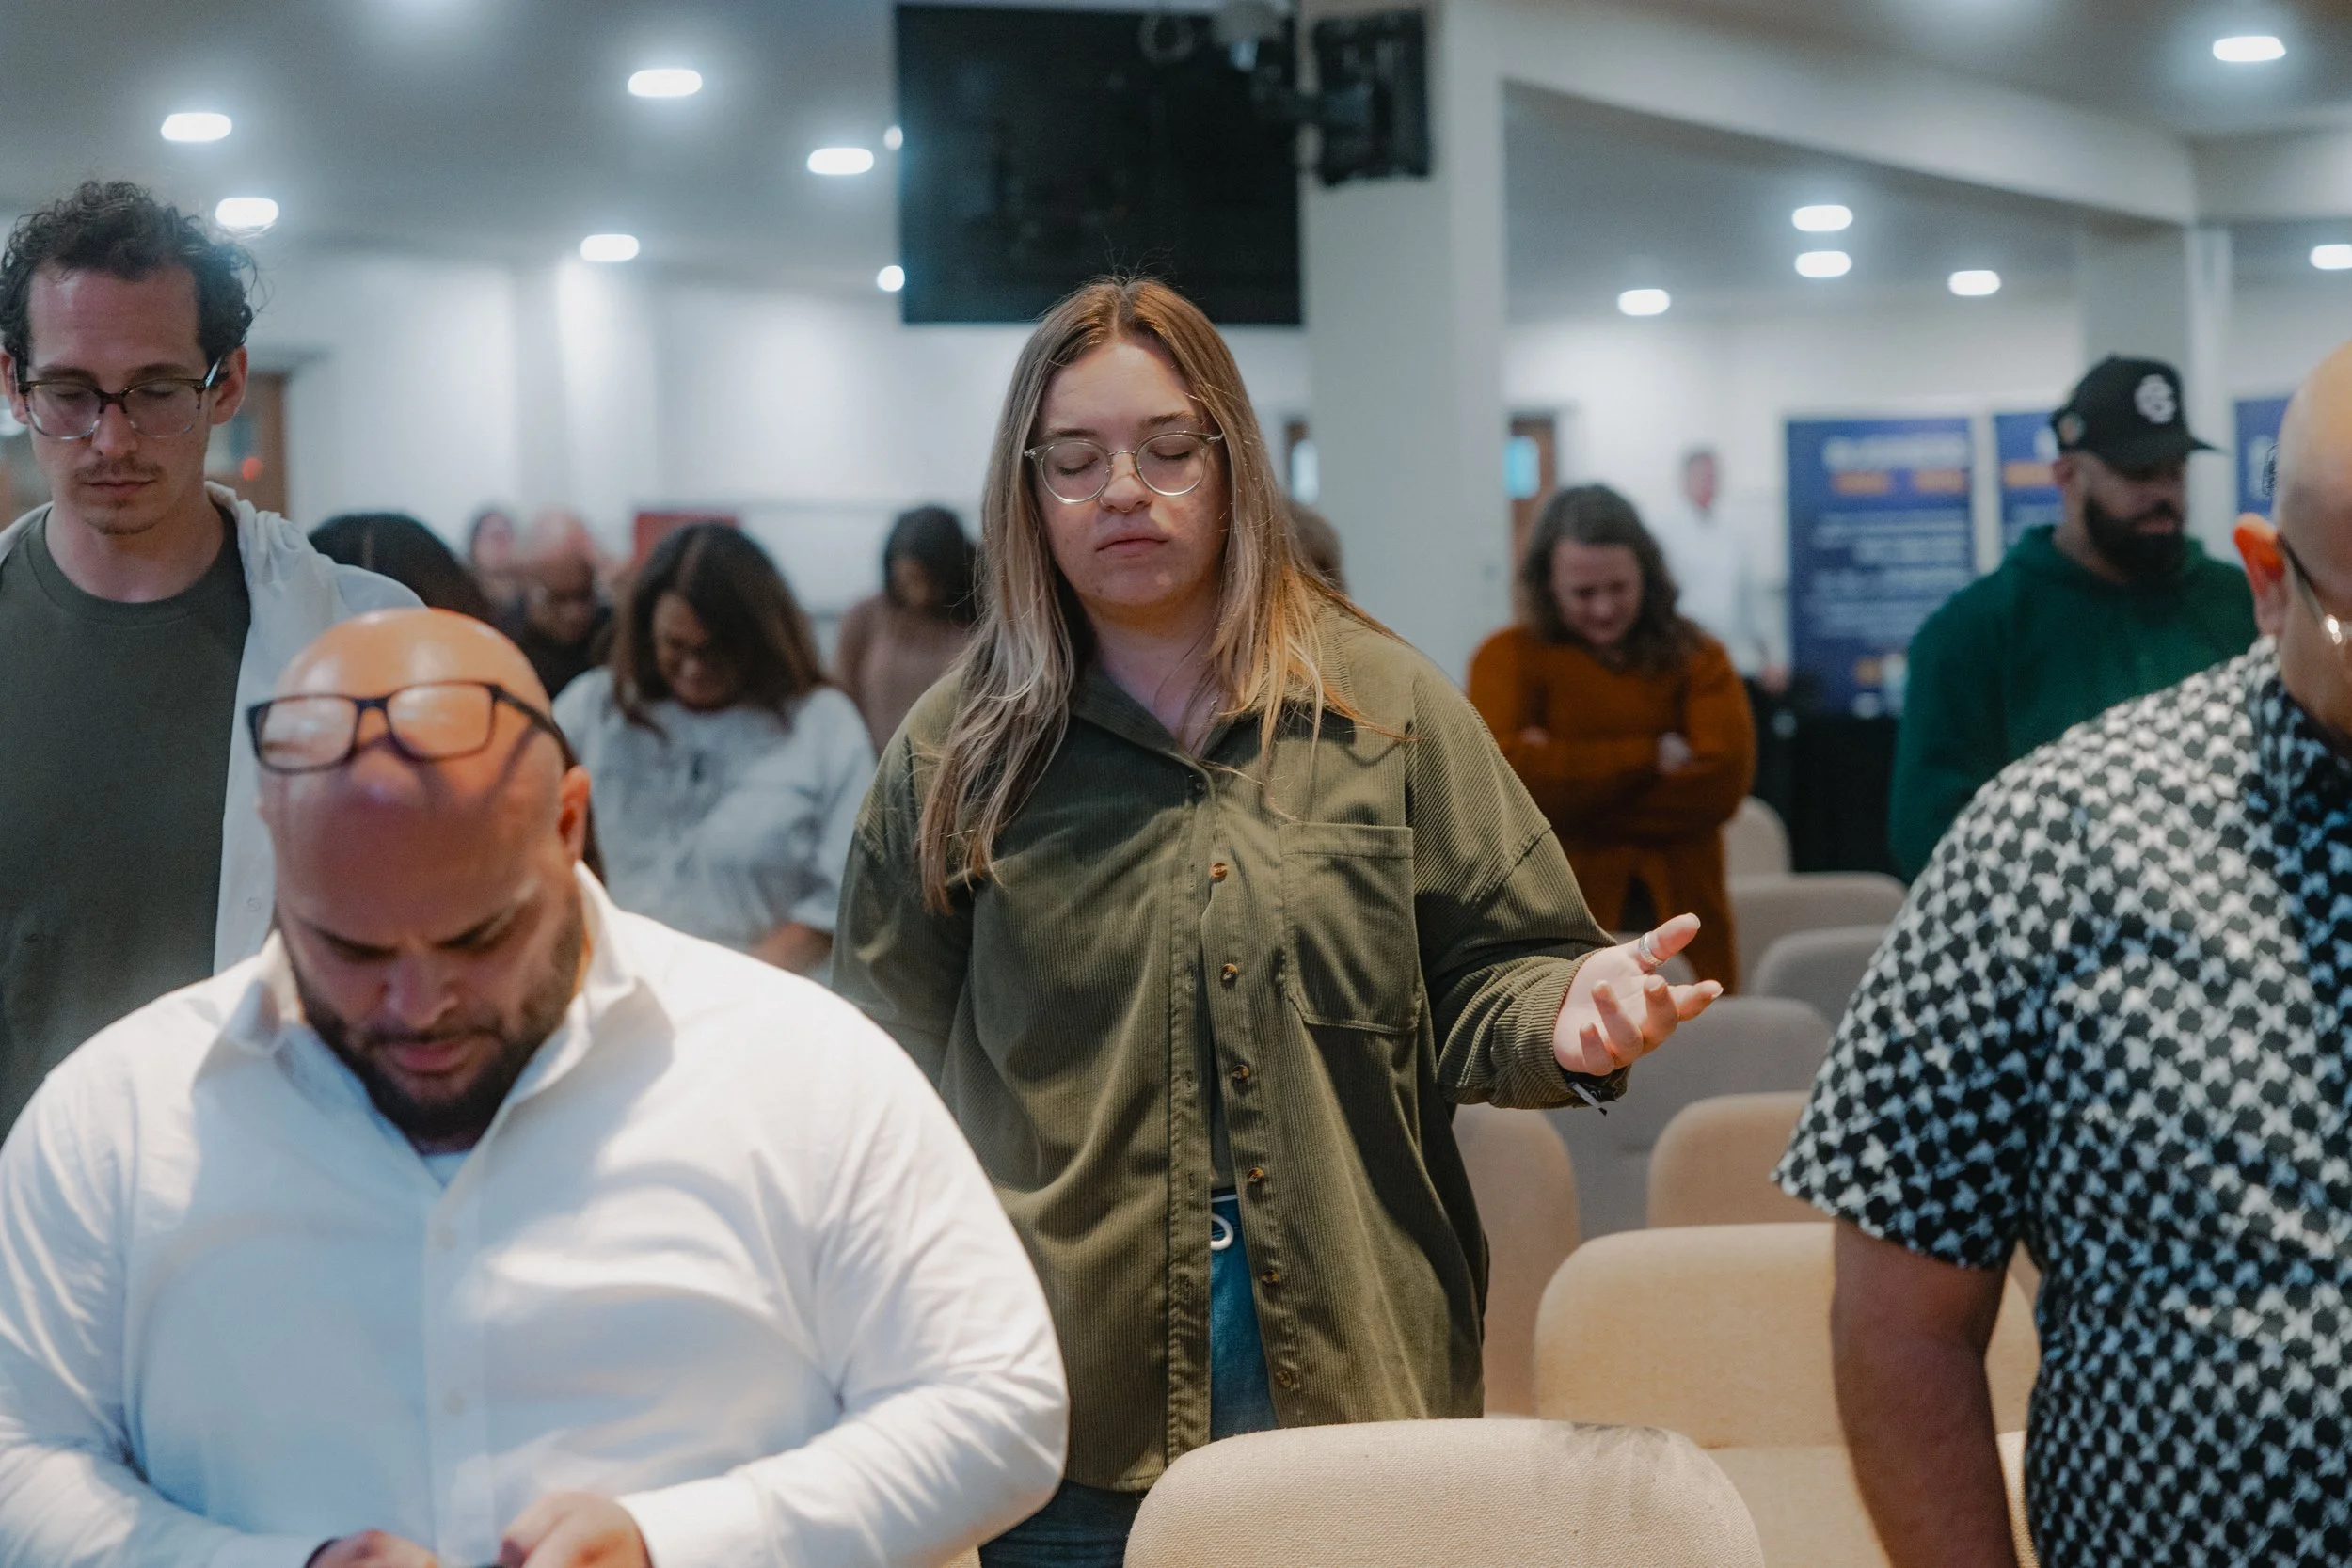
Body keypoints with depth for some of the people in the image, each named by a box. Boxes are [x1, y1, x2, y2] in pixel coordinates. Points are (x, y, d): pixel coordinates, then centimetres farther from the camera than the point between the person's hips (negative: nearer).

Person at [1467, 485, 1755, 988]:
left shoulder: (1696, 657, 8)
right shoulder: (1510, 658, 3)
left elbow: (1722, 782, -6)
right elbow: (1505, 773, -13)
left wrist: (1573, 795, -10)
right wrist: (1650, 756, -9)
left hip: (1679, 915, 2)